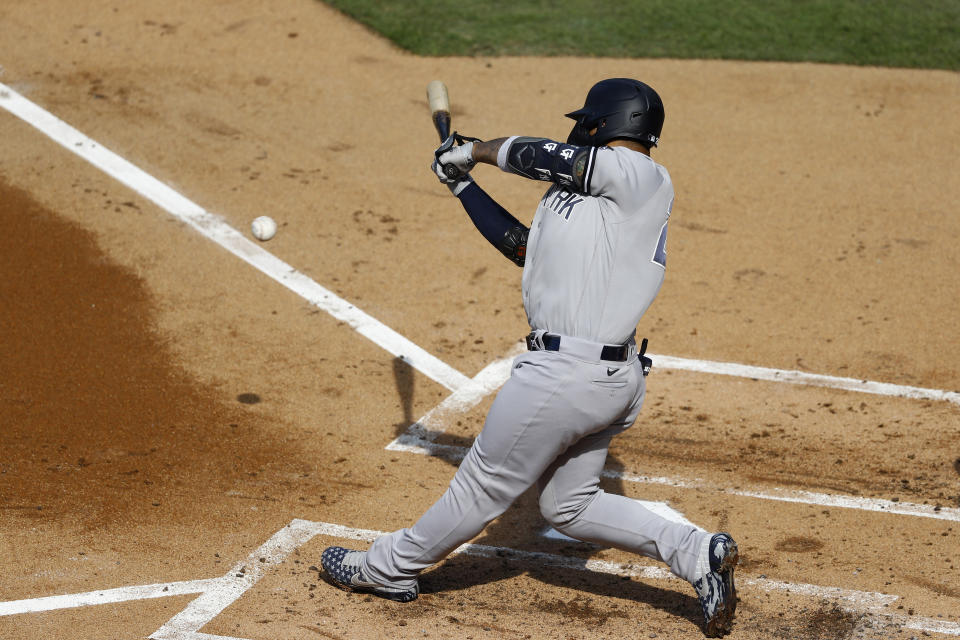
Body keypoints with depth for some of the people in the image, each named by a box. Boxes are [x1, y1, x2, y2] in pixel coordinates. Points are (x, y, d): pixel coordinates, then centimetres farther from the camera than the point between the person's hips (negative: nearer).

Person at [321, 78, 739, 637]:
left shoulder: (643, 178, -9)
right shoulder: (588, 196, 18)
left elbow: (540, 156, -9)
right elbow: (522, 245, 23)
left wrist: (475, 149, 8)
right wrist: (463, 184, 27)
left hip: (568, 374, -10)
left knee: (486, 484, 7)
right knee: (569, 505, 18)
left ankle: (390, 568, 22)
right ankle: (698, 553, 13)